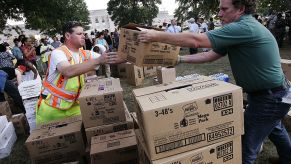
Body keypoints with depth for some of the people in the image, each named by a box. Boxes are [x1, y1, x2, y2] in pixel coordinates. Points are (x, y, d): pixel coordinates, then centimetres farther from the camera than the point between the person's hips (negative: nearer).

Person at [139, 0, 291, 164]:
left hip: (270, 99, -10)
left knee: (245, 150, 0)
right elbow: (210, 55, 5)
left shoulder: (244, 27, -27)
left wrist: (157, 36, -24)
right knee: (274, 129, 34)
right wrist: (180, 59, 2)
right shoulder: (246, 26, 5)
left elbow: (196, 40, -30)